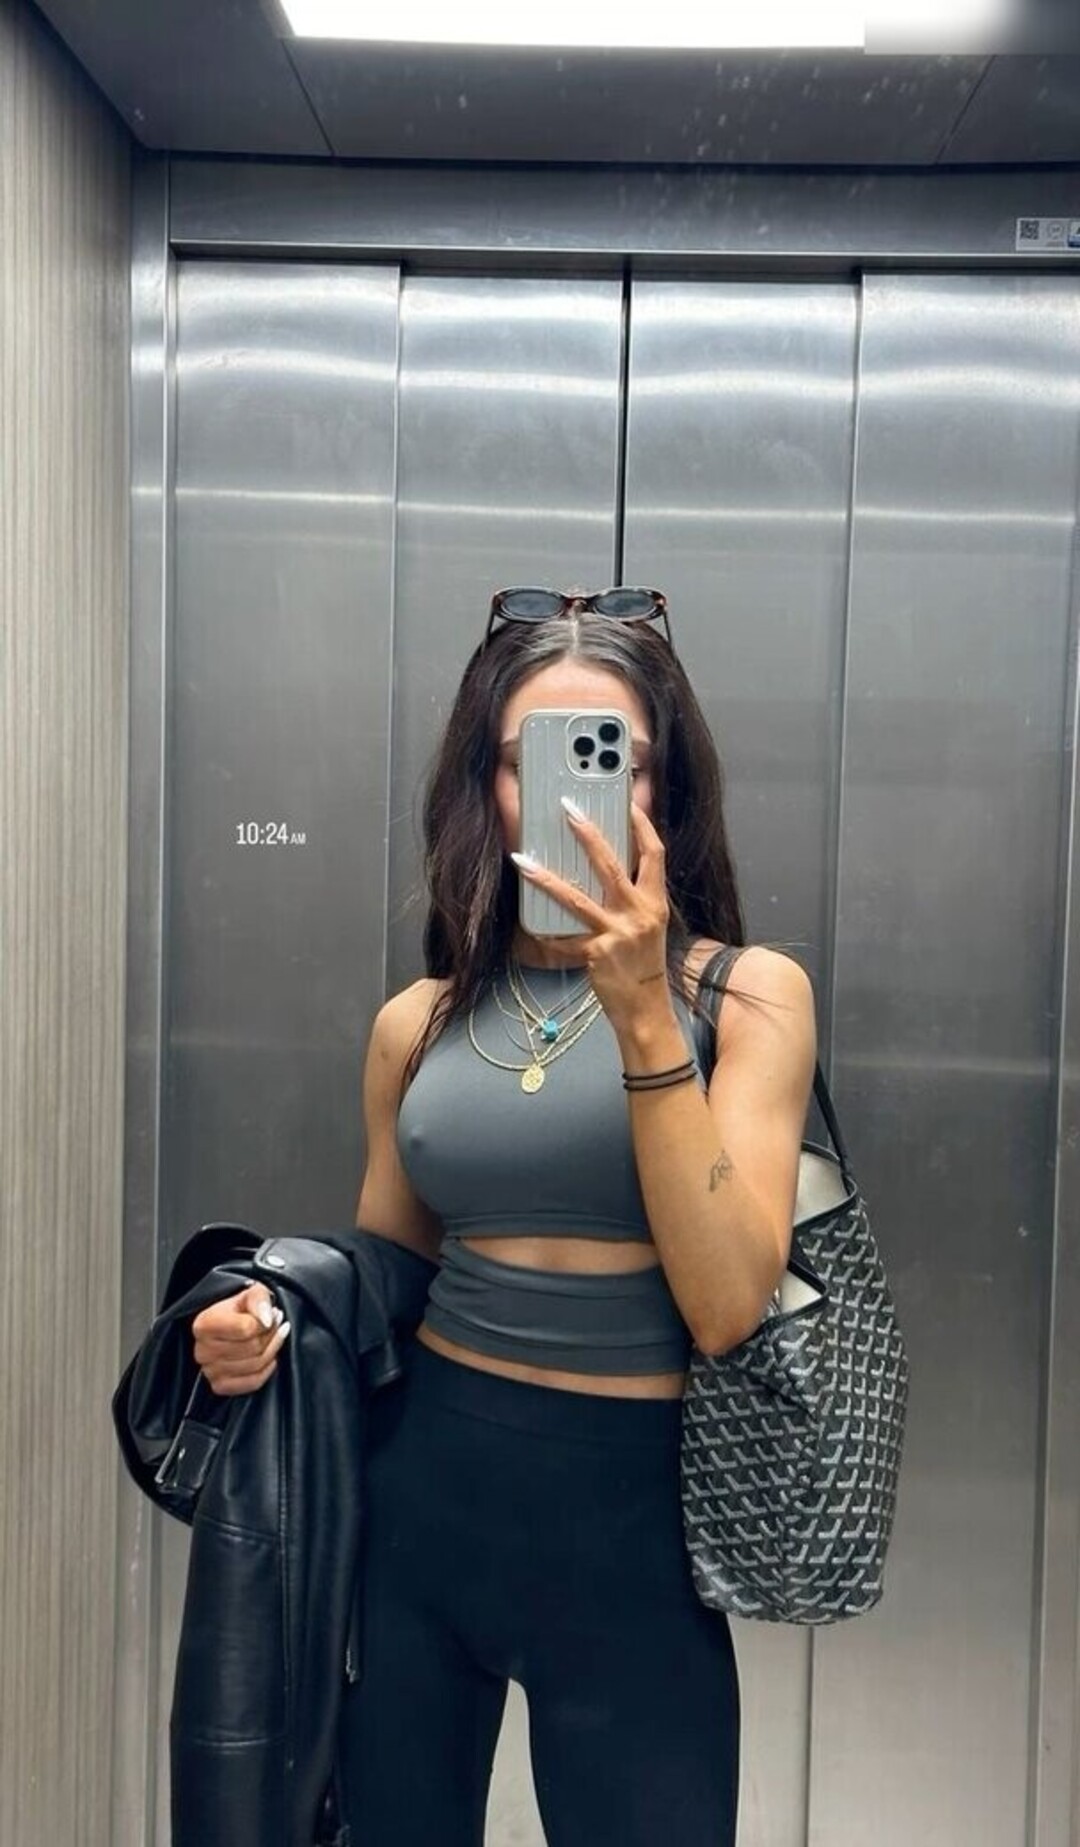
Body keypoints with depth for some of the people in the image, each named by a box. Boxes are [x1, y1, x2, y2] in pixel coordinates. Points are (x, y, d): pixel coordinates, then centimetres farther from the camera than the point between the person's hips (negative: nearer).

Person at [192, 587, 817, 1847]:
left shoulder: (746, 993, -8)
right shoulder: (416, 1024, 2)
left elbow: (725, 1307, -18)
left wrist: (644, 1016, -25)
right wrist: (269, 1322, -8)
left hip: (630, 1506, -3)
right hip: (421, 1483, 3)